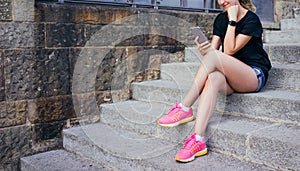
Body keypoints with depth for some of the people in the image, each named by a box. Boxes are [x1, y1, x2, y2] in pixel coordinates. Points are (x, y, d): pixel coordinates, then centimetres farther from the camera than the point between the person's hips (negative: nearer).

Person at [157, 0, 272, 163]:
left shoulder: (251, 19, -7)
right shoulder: (221, 19, 11)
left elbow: (229, 50, -16)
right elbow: (212, 48, -1)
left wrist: (233, 20, -14)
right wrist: (204, 51, -24)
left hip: (255, 75, -4)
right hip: (231, 78, 5)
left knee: (213, 56, -29)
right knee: (213, 78, -33)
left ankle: (184, 109, -26)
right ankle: (198, 141, -43)